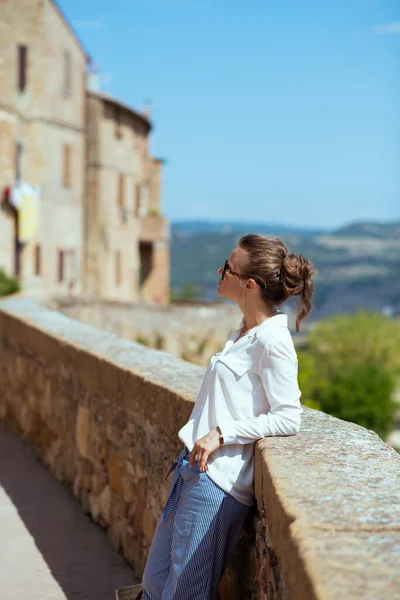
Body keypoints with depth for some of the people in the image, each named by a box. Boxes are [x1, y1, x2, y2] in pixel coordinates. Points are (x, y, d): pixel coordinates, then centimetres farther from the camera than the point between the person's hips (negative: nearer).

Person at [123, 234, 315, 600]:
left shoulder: (272, 341, -16)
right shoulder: (244, 334, 13)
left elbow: (288, 419, -18)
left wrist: (222, 433, -20)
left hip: (217, 481, -10)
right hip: (194, 468, 10)